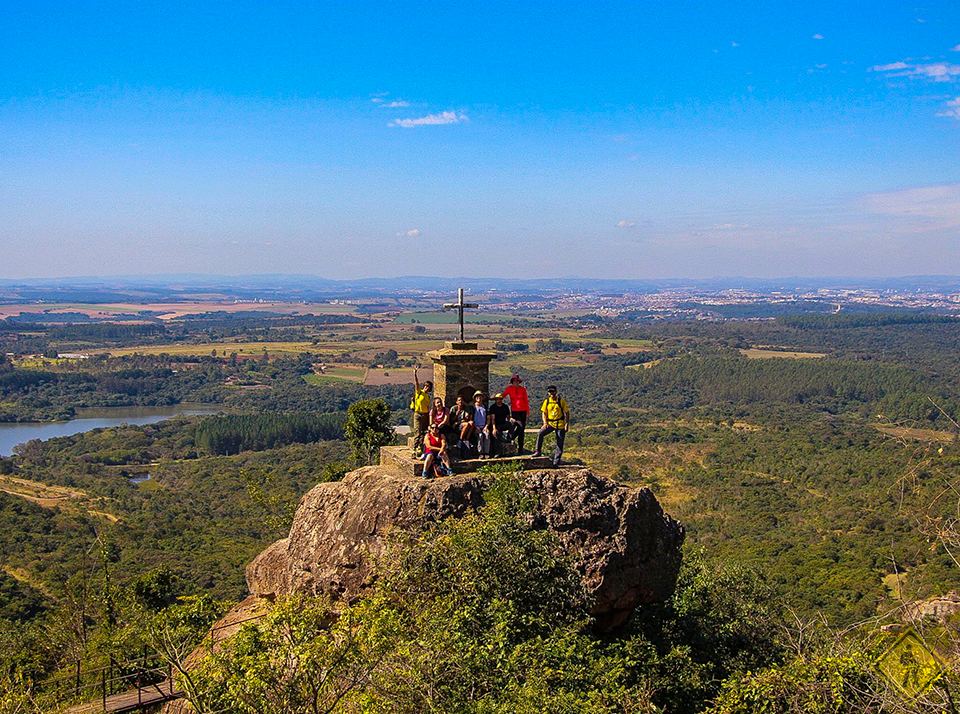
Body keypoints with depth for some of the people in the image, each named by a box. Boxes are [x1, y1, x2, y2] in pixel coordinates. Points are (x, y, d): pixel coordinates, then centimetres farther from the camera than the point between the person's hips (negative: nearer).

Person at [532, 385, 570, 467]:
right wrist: (545, 422, -7)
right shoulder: (546, 401, 2)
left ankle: (556, 462, 9)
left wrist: (567, 423, -9)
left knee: (560, 444, 0)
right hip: (550, 423, 2)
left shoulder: (561, 401, -5)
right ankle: (538, 452, -12)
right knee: (540, 433, -23)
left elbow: (567, 412, 0)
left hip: (560, 424, -2)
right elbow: (544, 412, 9)